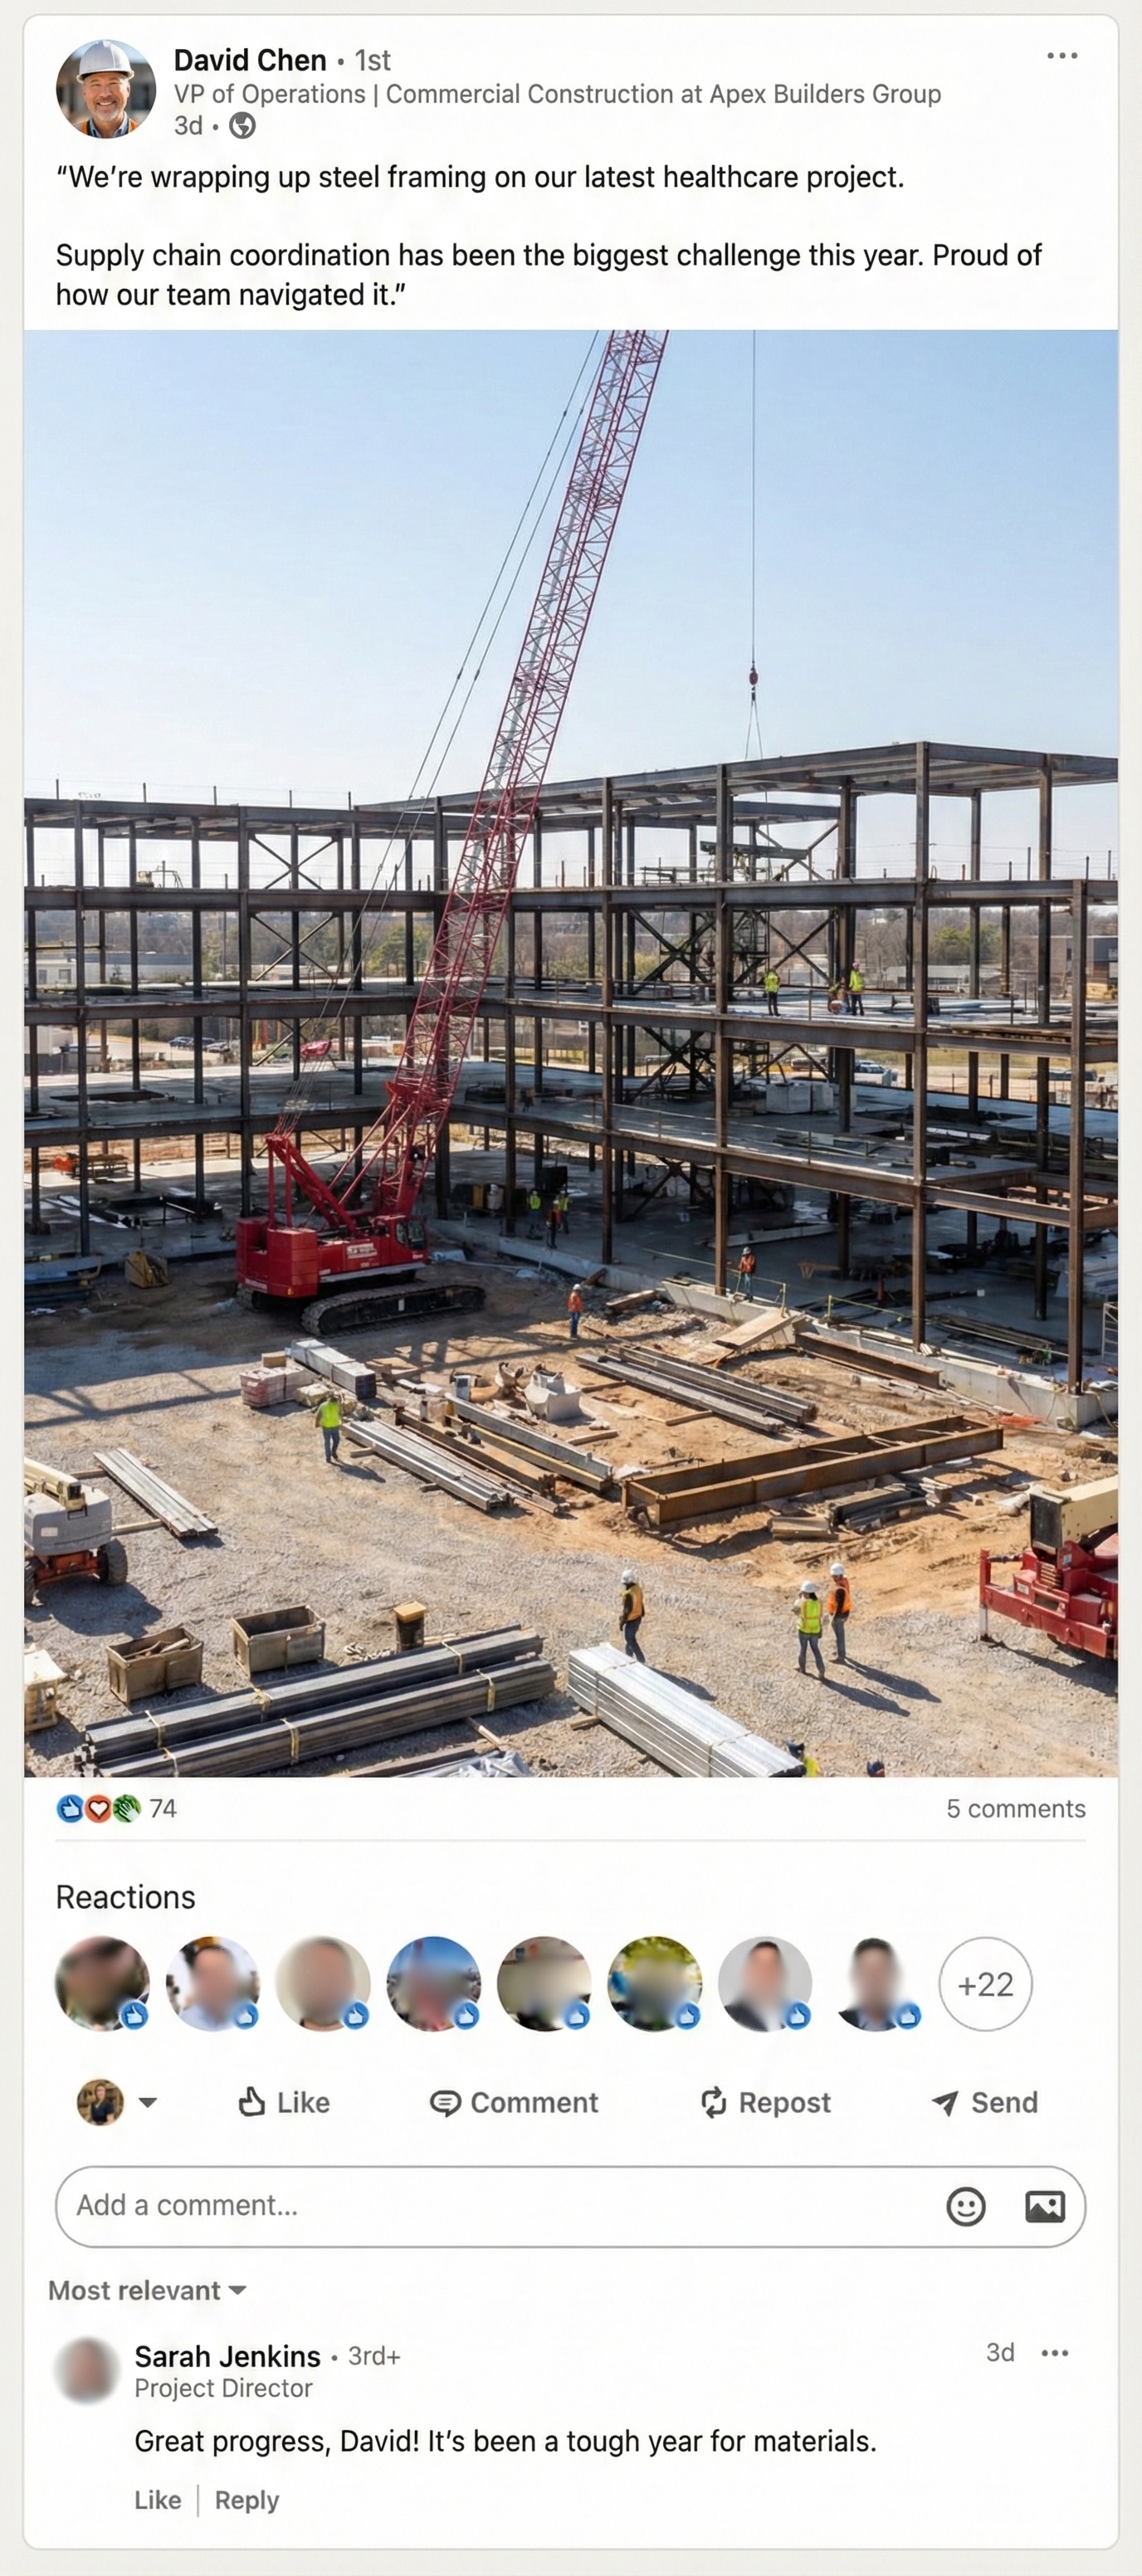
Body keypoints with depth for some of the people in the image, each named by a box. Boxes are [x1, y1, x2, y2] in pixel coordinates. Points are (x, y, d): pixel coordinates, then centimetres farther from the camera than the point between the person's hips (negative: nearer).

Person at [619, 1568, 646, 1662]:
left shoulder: (628, 1594, -32)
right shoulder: (638, 1588, -6)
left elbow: (627, 1610, -25)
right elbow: (641, 1602, 8)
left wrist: (622, 1622, -14)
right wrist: (642, 1613, 21)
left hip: (631, 1620, -9)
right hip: (638, 1618, 9)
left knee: (631, 1641, 9)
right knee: (630, 1638, 24)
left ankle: (641, 1660, 14)